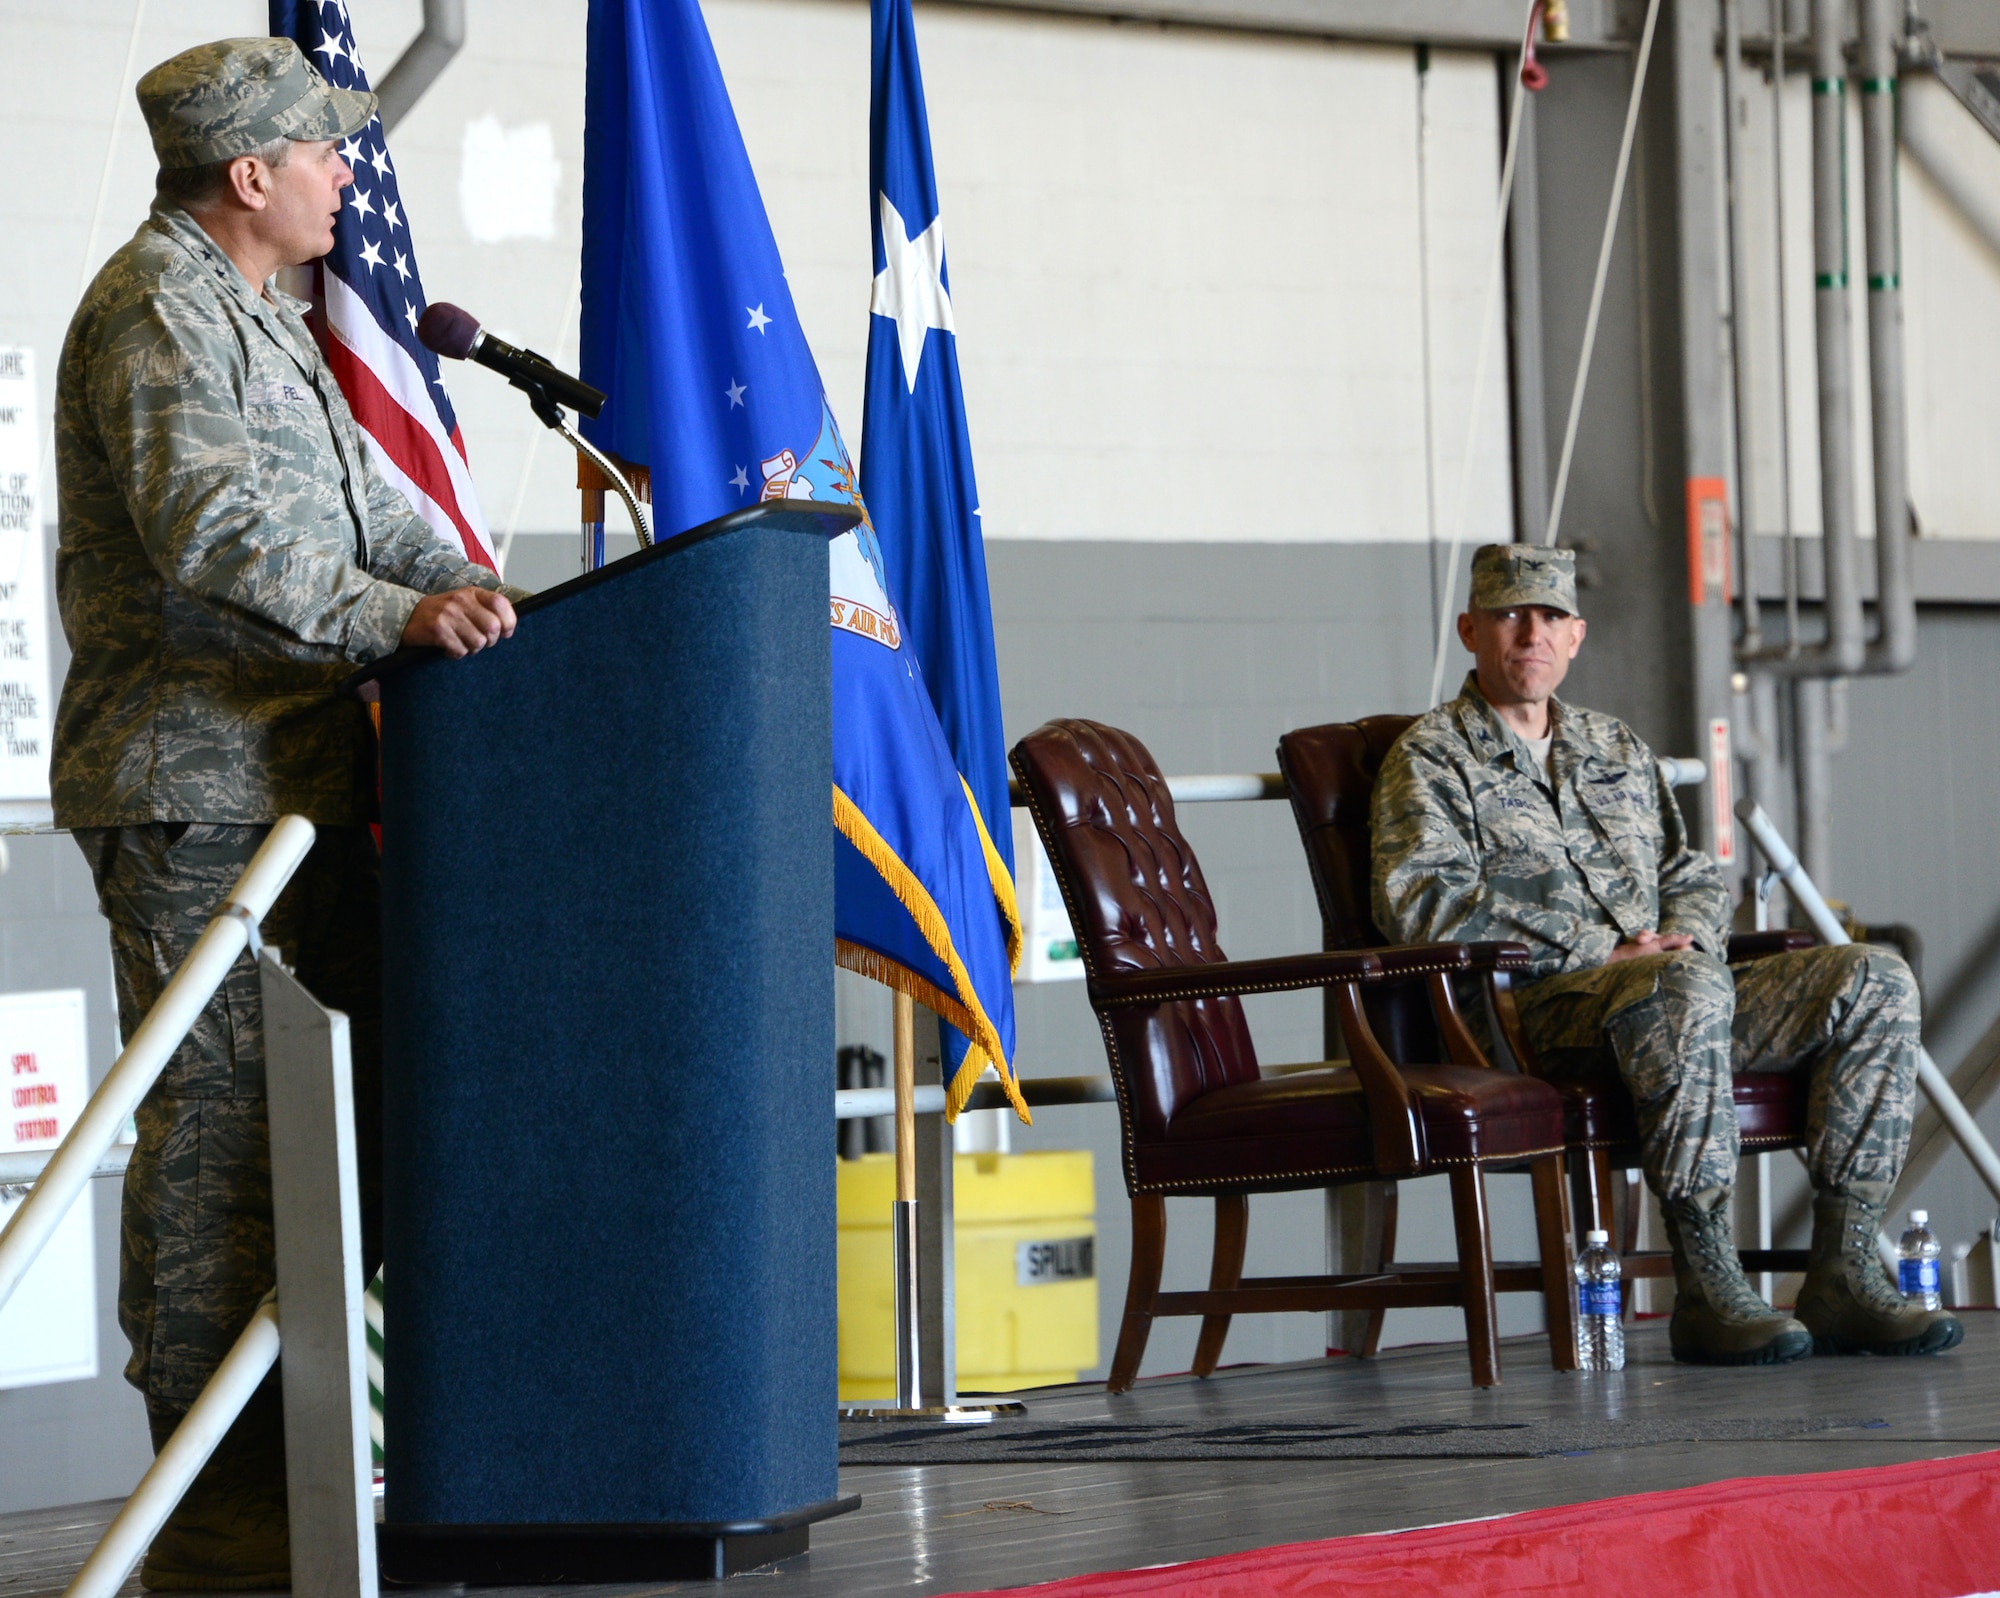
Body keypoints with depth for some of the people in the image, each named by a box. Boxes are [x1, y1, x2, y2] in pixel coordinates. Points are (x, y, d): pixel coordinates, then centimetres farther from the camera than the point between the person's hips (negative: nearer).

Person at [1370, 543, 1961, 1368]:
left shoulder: (1616, 749, 28)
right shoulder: (1431, 757, 6)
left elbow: (1692, 876, 28)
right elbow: (1422, 904, -9)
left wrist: (1687, 940, 0)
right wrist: (1603, 953, -15)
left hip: (1675, 991, 7)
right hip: (1534, 1005, -7)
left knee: (1875, 982, -15)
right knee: (1687, 988, -40)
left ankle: (1842, 1275, -21)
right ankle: (1706, 1288, -40)